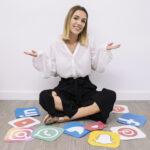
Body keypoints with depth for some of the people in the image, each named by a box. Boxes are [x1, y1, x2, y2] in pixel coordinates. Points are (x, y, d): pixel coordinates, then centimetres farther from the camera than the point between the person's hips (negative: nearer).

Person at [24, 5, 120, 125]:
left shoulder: (89, 42, 0)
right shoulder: (56, 44, -1)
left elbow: (98, 67, 2)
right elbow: (51, 72, 2)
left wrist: (105, 51, -10)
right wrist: (39, 57, -9)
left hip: (85, 88, 1)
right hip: (65, 88, -1)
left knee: (110, 96, -28)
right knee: (44, 97, -31)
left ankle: (65, 117, -24)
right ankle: (88, 111, -19)